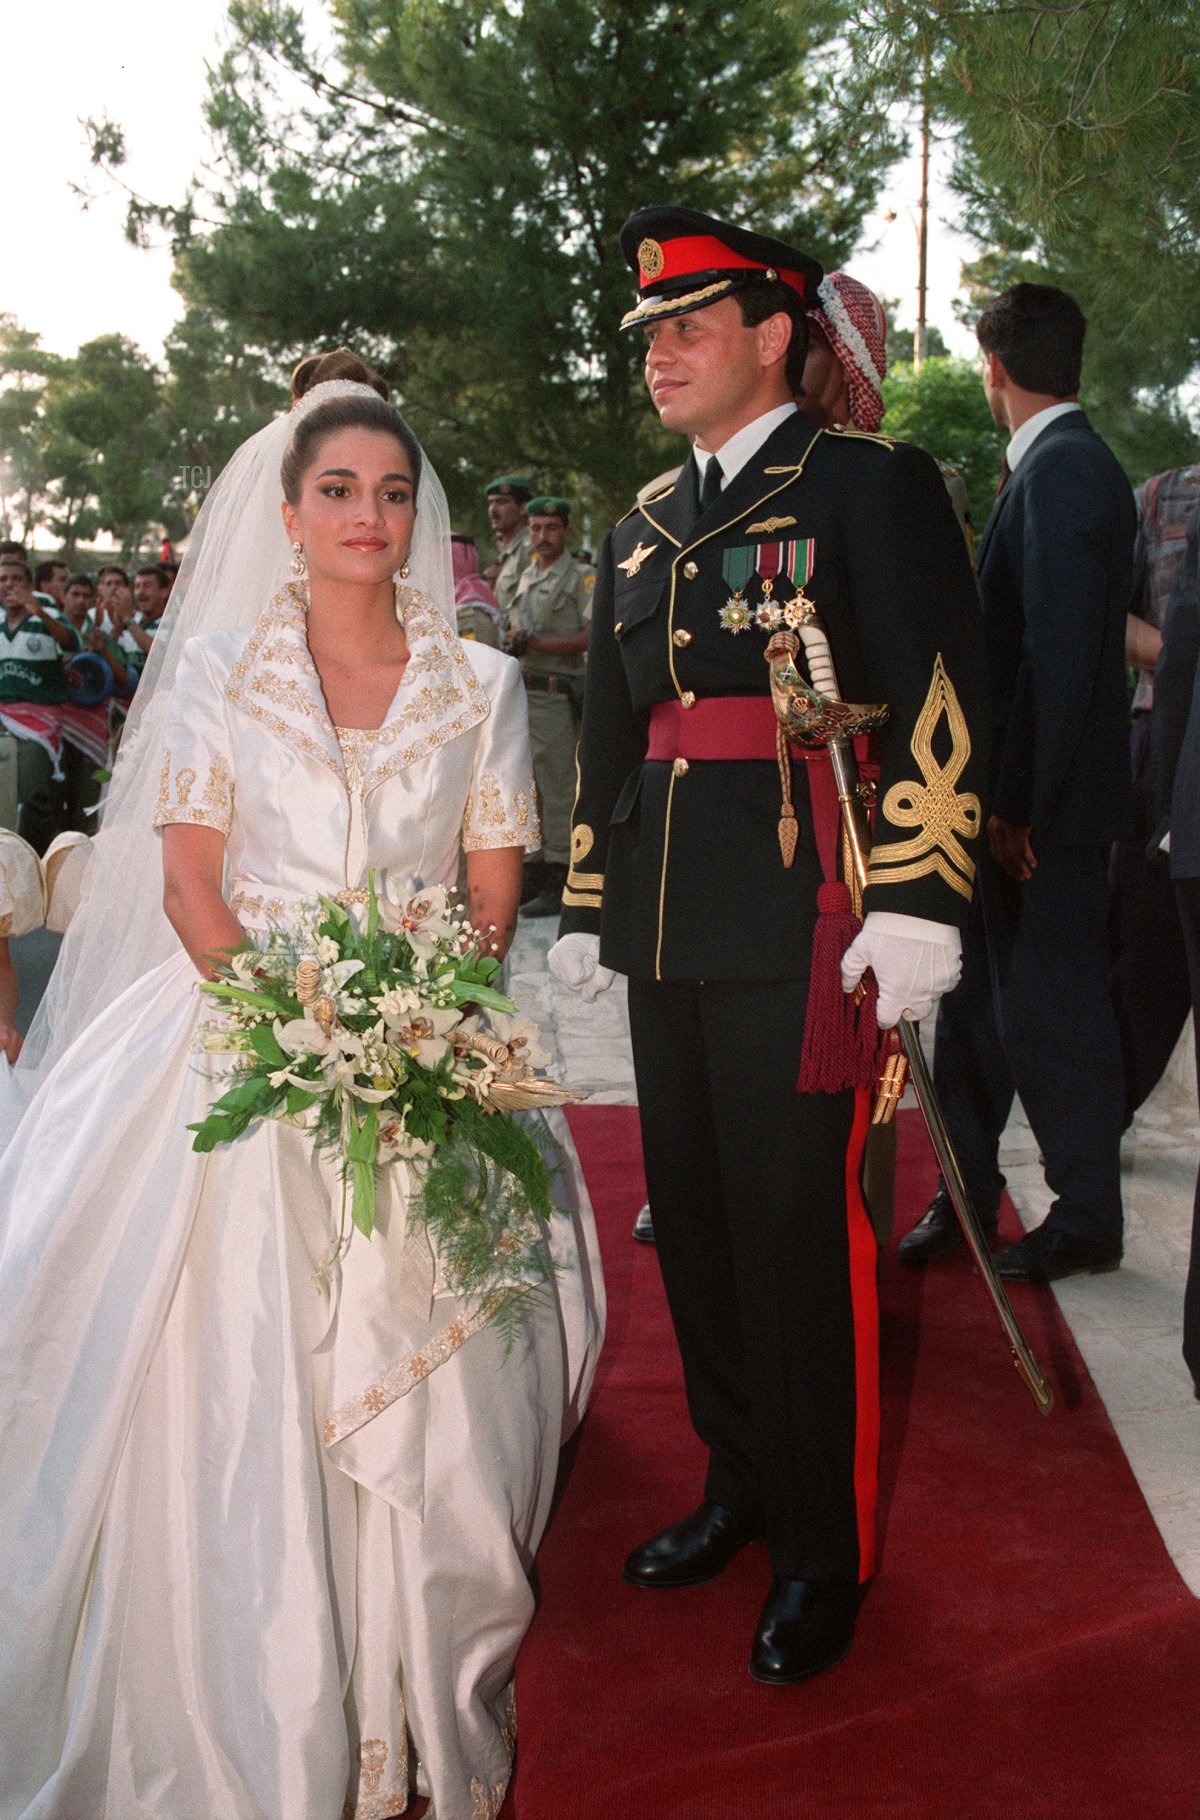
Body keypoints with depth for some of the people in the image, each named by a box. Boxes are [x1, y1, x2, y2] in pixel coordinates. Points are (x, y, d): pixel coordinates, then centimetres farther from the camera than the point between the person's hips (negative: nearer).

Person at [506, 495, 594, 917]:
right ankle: (535, 875, 20)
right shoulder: (527, 577, 20)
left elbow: (593, 637, -14)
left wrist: (537, 643, -19)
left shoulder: (582, 578, -4)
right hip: (520, 692, 8)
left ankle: (557, 884, -3)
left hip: (556, 696, -8)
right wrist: (512, 642, 6)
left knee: (558, 789, -6)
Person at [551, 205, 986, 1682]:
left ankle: (825, 1552, 17)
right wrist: (586, 906, 20)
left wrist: (915, 905, -18)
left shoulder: (871, 485, -2)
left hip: (799, 931, -7)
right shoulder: (640, 532, 20)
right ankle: (741, 1486, 34)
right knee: (695, 1224, 15)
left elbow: (941, 698, -11)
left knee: (800, 1237, -2)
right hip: (666, 937, 7)